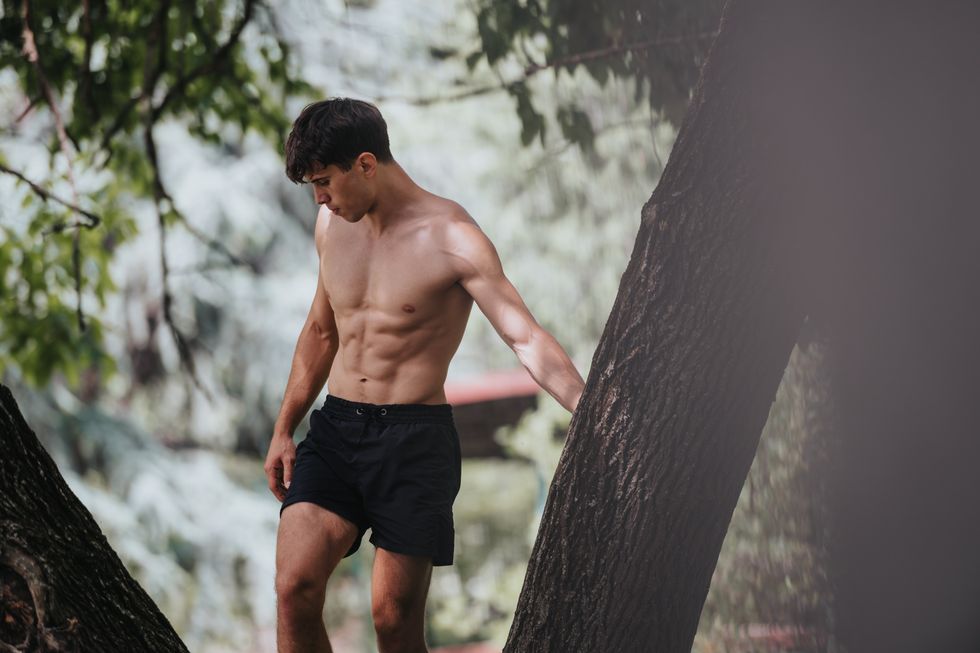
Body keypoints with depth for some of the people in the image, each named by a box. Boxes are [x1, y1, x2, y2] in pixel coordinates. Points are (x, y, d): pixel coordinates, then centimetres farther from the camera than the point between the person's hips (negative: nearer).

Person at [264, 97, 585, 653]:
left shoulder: (452, 238, -11)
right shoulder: (333, 225, 9)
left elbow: (527, 338, -19)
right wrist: (284, 430, 21)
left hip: (415, 440, -5)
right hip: (335, 429, 5)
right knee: (295, 590, -11)